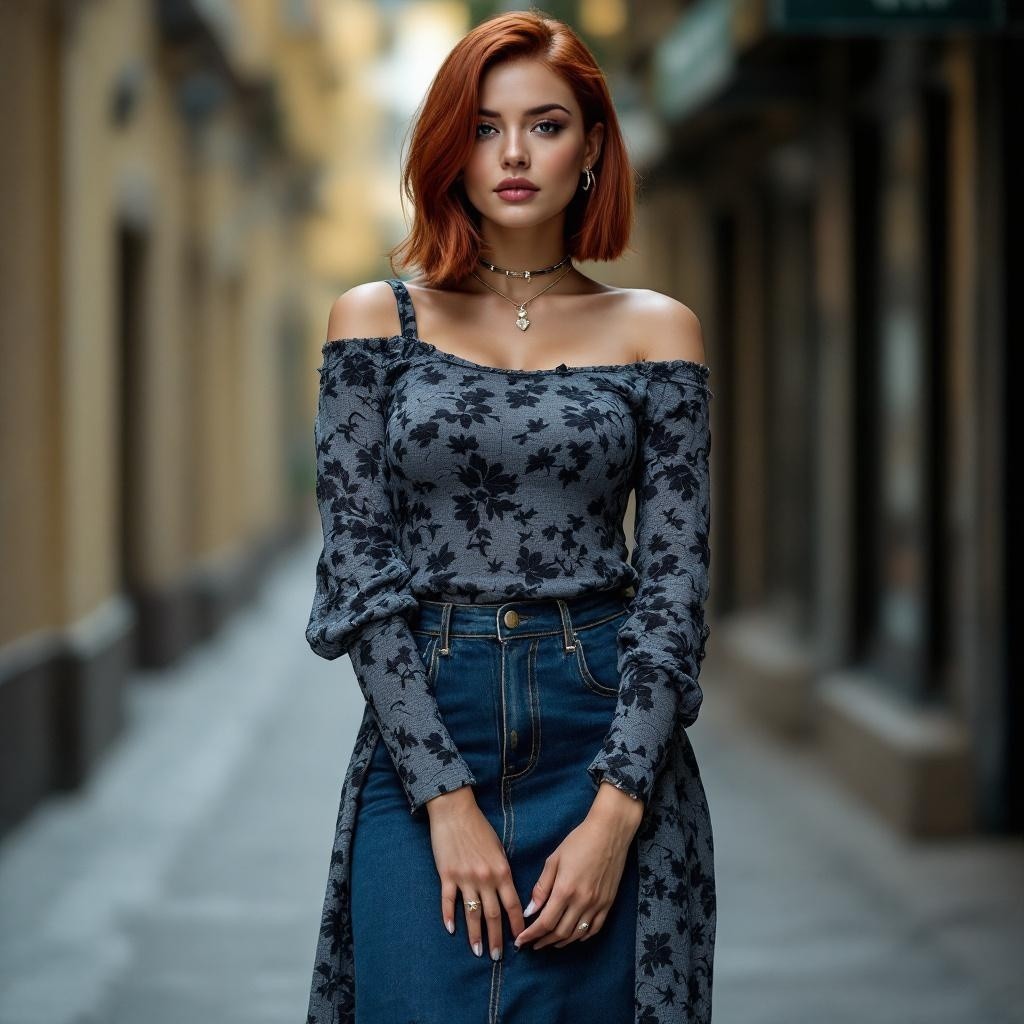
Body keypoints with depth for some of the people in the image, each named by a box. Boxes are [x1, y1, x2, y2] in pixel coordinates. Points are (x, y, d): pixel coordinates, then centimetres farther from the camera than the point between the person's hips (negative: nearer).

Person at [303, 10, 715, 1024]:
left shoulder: (654, 330, 5)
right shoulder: (376, 322, 4)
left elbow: (675, 587, 0)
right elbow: (359, 570, -2)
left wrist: (614, 812, -11)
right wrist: (447, 797, -12)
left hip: (609, 739, 1)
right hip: (422, 732, 0)